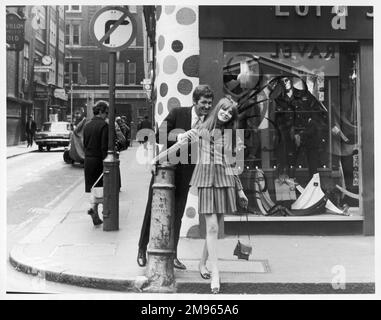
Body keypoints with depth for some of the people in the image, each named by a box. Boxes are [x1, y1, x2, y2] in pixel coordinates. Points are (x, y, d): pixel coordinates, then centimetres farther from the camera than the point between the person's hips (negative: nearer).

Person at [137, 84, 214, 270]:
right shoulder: (177, 113, -11)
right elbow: (159, 136, -14)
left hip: (184, 173, 2)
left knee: (177, 215, 9)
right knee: (153, 210, 8)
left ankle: (172, 255, 21)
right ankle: (142, 250, 25)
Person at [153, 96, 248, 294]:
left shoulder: (230, 135, 14)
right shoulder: (201, 130, 4)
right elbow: (178, 145, 4)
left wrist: (240, 190, 19)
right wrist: (157, 159, 1)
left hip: (225, 180, 4)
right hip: (206, 179, -4)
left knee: (214, 227, 6)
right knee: (212, 227, -9)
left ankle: (202, 263, 24)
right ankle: (215, 274, -7)